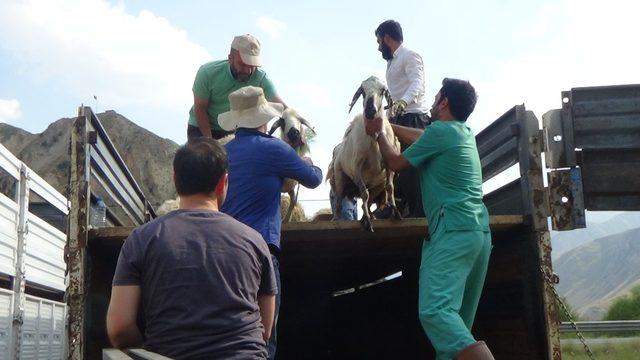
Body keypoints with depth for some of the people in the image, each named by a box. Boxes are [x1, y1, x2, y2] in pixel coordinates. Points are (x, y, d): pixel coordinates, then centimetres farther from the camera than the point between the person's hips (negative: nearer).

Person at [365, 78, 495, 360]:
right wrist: (386, 125, 48)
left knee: (434, 310, -23)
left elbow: (396, 163, 9)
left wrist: (378, 134, 25)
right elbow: (420, 138, 39)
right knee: (459, 318, 10)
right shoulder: (465, 133, 22)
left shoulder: (440, 130, -3)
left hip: (454, 230, -9)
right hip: (480, 232, 10)